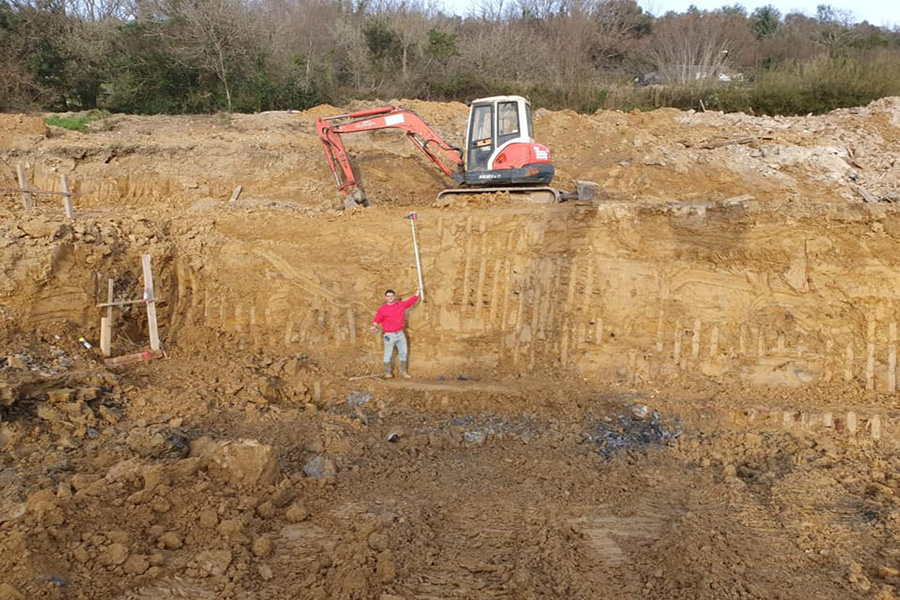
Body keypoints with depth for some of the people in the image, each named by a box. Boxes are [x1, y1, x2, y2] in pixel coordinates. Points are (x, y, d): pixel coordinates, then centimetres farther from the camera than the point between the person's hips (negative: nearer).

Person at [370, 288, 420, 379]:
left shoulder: (401, 304, 6)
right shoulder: (382, 309, -5)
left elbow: (411, 301, 12)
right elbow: (377, 319, -7)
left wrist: (418, 292, 6)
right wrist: (374, 326, -25)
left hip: (400, 334, 5)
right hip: (389, 335, -4)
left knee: (403, 353, 11)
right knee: (388, 354, 0)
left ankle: (403, 372, 22)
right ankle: (387, 373, 10)